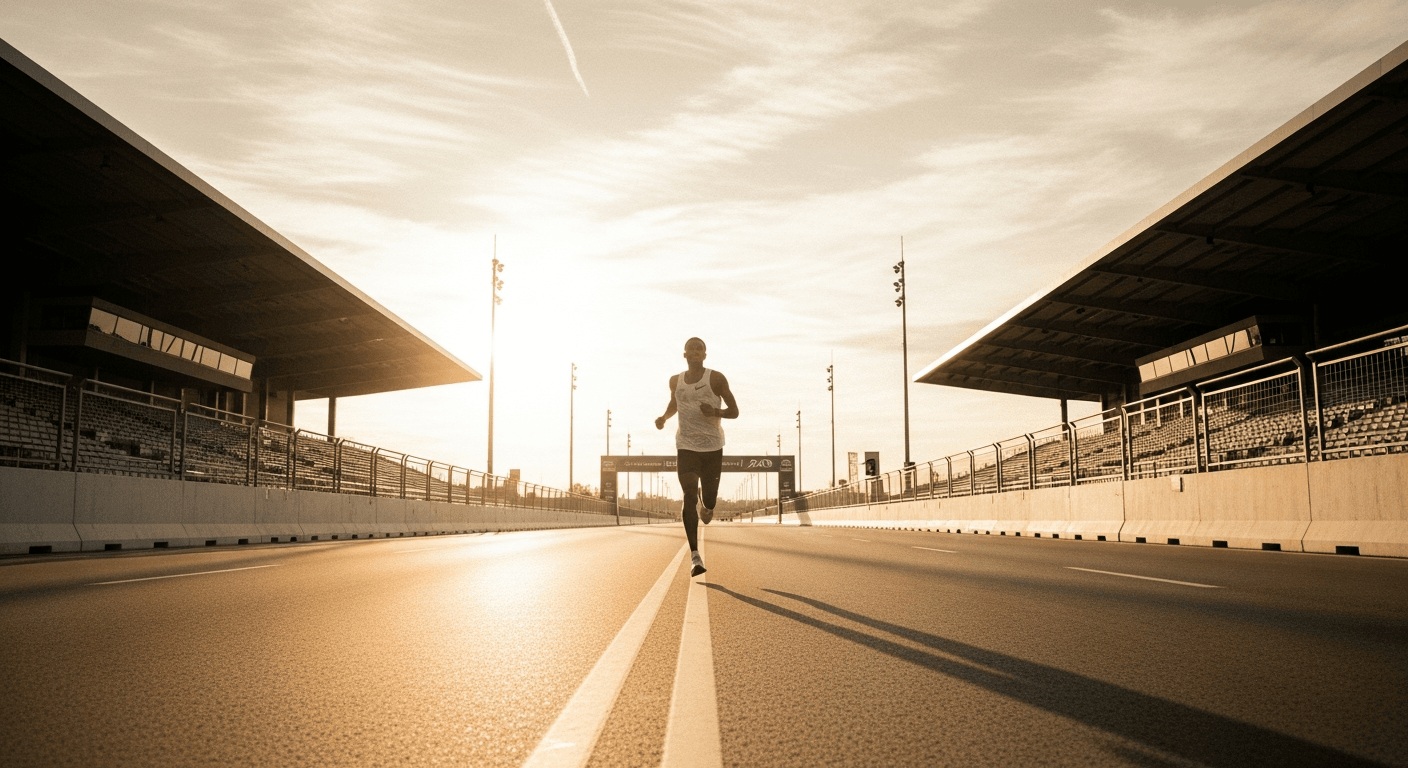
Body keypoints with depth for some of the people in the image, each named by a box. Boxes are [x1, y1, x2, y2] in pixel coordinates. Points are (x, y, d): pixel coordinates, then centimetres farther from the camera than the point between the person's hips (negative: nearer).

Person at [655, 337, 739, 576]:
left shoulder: (716, 379, -5)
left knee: (709, 499, 6)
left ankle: (707, 509, 49)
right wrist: (664, 417, 5)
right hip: (686, 446, 1)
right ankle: (695, 557, -16)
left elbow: (734, 411, -3)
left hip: (713, 446, -1)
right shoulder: (675, 381, 5)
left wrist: (715, 412, -22)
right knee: (689, 497, -14)